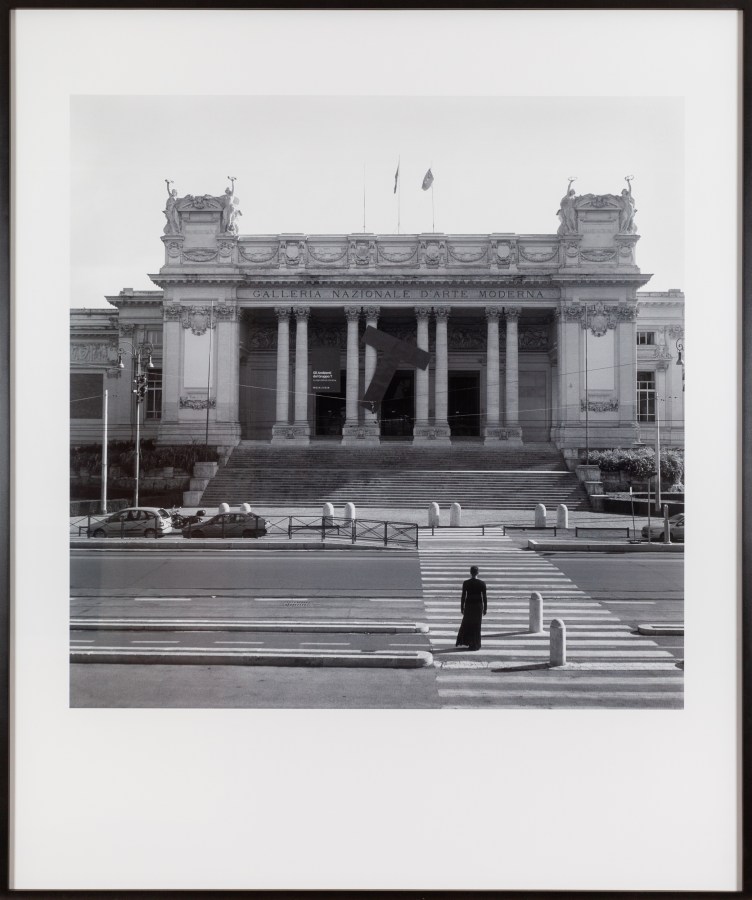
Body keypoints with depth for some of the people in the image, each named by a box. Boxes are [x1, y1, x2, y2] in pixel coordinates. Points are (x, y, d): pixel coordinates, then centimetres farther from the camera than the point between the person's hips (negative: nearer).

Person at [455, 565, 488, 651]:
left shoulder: (465, 583, -8)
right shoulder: (482, 583, -9)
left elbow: (463, 596, -5)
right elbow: (484, 597, -6)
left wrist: (462, 608, 5)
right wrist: (485, 608, 3)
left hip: (468, 605, 0)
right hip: (478, 605, 0)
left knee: (466, 624, 18)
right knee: (476, 626, 10)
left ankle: (463, 642, 20)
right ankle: (475, 645, 14)